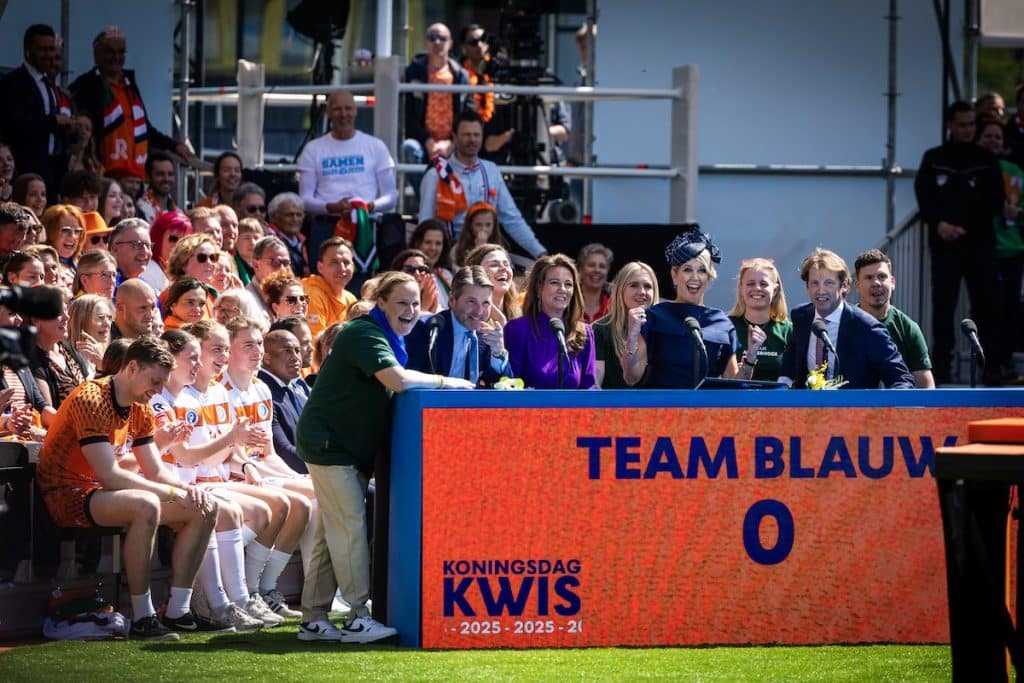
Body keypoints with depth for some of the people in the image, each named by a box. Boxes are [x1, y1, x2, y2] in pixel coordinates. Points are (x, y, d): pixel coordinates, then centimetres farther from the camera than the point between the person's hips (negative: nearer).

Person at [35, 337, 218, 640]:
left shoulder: (140, 410, 9)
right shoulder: (91, 400, -20)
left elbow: (156, 472, 10)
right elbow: (110, 475, -26)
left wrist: (188, 489, -12)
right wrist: (174, 493, -23)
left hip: (104, 492, 10)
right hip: (68, 495, -9)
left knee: (204, 509, 0)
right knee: (145, 506, -38)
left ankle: (177, 611, -2)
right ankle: (142, 618, -32)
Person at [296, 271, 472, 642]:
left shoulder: (388, 338, 16)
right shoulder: (364, 334, -18)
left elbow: (395, 383, 17)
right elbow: (398, 380, -30)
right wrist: (446, 382, -21)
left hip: (351, 446, 10)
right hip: (327, 441, -10)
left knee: (333, 534, 10)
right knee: (351, 526, -12)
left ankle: (313, 620, 12)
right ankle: (359, 618, -12)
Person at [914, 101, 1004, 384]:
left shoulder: (986, 159, 8)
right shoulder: (934, 159, 8)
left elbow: (995, 202, 4)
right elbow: (923, 196, 1)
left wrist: (965, 227, -7)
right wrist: (939, 224, -16)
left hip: (980, 244, 0)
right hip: (945, 244, 0)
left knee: (984, 304, -2)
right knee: (943, 303, 0)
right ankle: (941, 362, 5)